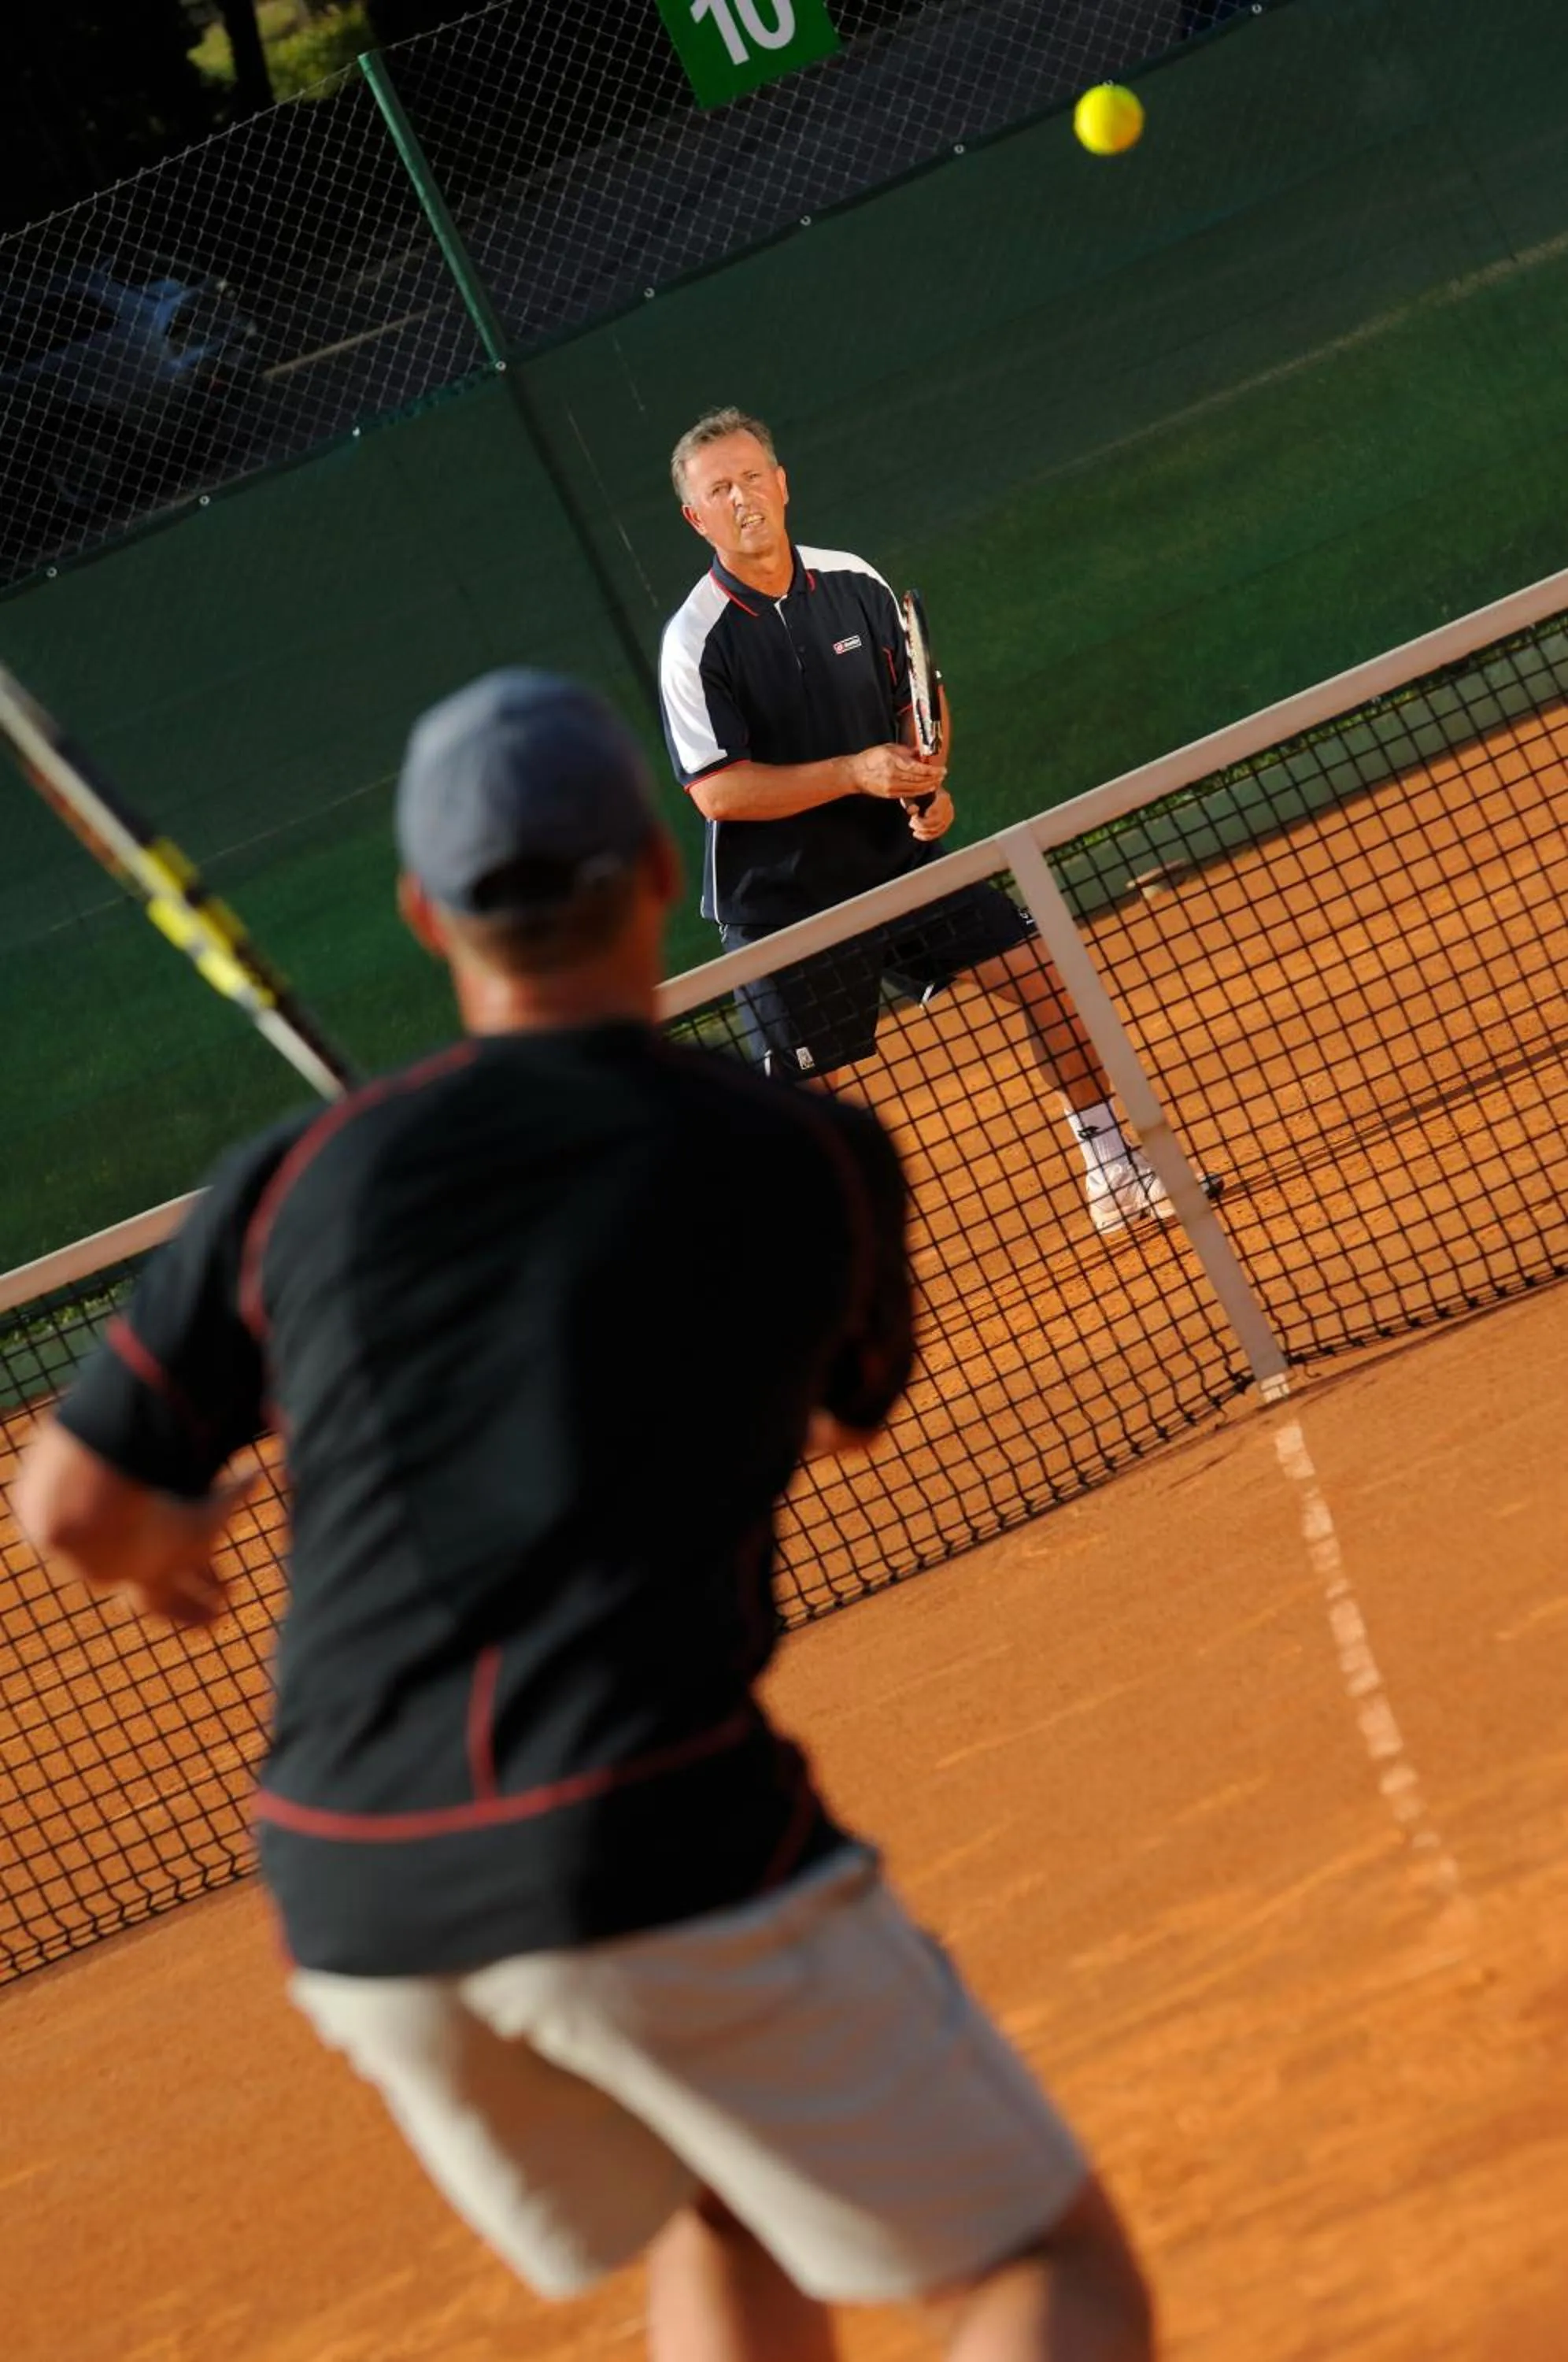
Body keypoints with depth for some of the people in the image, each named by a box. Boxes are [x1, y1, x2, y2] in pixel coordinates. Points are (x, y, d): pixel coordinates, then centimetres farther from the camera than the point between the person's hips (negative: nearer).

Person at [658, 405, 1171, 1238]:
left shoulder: (854, 583, 0)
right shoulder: (695, 641, -15)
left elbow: (919, 700, 12)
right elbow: (717, 792, -19)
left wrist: (928, 783, -8)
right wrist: (855, 773, -25)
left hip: (897, 859, 5)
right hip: (781, 904, -4)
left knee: (1040, 974, 1)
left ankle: (1113, 1167, 19)